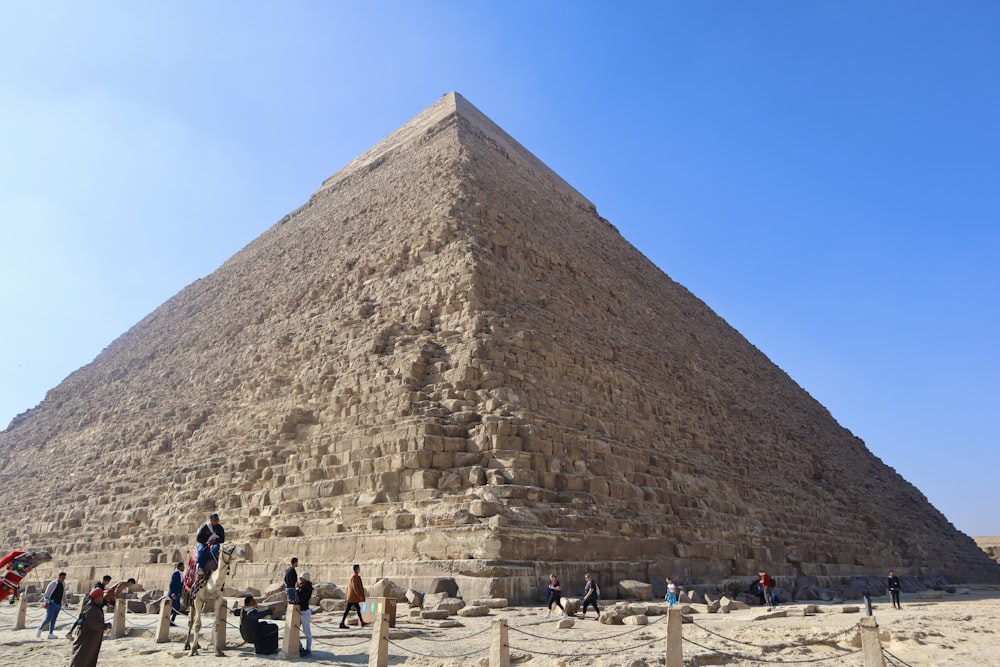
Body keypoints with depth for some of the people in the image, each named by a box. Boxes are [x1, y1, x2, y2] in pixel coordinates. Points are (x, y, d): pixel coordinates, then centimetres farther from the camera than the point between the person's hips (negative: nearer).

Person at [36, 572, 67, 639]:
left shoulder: (63, 584, 9)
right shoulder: (53, 583, -9)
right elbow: (46, 593, -9)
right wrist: (46, 602, -17)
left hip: (58, 604, 5)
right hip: (51, 604, -5)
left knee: (53, 619, 6)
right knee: (48, 619, -7)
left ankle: (51, 634, 8)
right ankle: (40, 629, 17)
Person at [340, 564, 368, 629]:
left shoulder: (352, 576, 15)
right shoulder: (355, 576, -15)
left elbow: (348, 586, 19)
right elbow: (354, 587, -22)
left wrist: (348, 596, 22)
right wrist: (360, 596, -20)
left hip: (352, 597, 10)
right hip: (353, 597, -10)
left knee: (358, 609, 10)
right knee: (347, 609, -6)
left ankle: (362, 622, 13)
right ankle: (342, 623, -2)